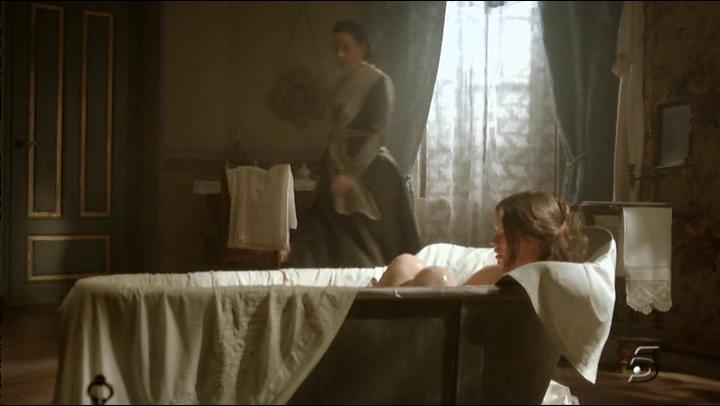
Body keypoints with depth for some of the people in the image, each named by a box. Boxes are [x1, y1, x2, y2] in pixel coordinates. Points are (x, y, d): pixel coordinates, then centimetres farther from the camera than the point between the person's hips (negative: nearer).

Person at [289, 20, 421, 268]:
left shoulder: (379, 83, -7)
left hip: (369, 174, -7)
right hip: (339, 172, 7)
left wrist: (351, 175, -23)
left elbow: (377, 135, -16)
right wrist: (332, 173, 11)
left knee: (365, 254, -2)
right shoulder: (343, 85, 15)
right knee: (315, 249, 1)